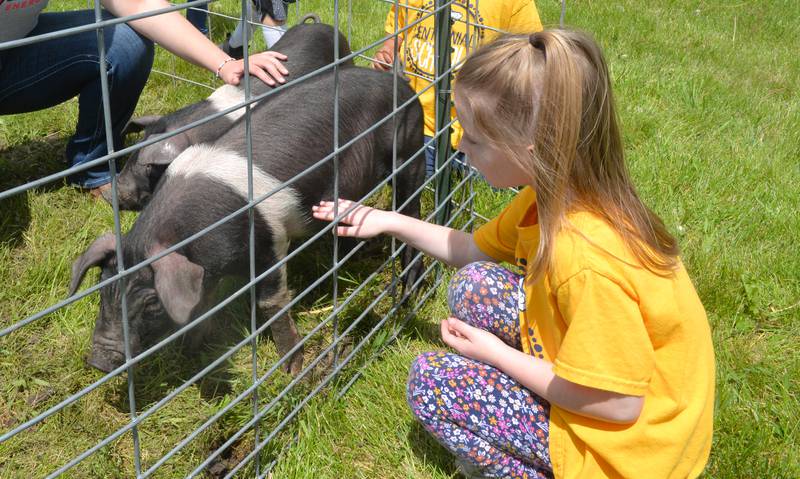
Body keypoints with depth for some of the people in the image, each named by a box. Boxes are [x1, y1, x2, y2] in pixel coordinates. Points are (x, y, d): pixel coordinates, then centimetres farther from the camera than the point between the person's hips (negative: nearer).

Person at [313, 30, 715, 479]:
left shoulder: (587, 261, -35)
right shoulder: (556, 194, -8)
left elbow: (619, 404, -26)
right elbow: (476, 249, 11)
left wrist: (496, 353, -16)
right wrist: (390, 221, 8)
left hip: (629, 440, -8)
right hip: (601, 366, 8)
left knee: (431, 381, -10)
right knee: (474, 284, 0)